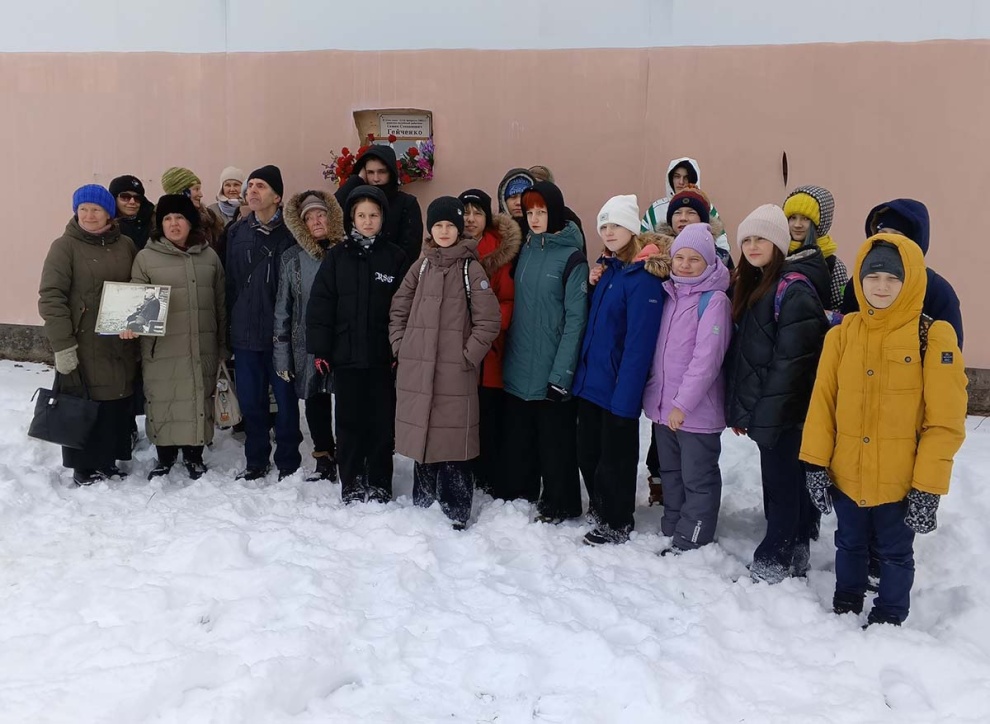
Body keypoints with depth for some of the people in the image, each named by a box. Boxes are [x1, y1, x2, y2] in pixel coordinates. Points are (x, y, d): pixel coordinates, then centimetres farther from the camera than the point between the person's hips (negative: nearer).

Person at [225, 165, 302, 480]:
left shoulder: (290, 232, -5)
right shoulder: (236, 232, 9)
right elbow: (230, 283, 9)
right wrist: (230, 324, 5)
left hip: (280, 333, -4)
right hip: (245, 333, 4)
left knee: (285, 400, 6)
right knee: (250, 401, 12)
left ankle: (288, 463, 18)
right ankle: (256, 461, 27)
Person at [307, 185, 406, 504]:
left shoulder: (395, 257, 2)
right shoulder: (336, 256, 4)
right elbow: (320, 304, 1)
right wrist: (319, 349, -5)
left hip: (382, 356, -1)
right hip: (346, 355, 1)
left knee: (382, 422, 5)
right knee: (350, 422, 7)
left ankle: (379, 485, 19)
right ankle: (351, 485, 20)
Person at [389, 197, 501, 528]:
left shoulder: (471, 268, -1)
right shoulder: (421, 267, 13)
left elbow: (488, 321, -5)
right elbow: (398, 309, 19)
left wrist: (469, 356, -7)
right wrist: (400, 346, 9)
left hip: (455, 373, -4)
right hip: (415, 369, 5)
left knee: (452, 440, -5)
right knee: (421, 436, 11)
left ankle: (457, 514, 6)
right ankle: (423, 506, 26)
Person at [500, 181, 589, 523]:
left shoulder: (572, 258, -10)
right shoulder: (525, 249, 9)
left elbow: (575, 319, -13)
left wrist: (562, 372, -18)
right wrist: (507, 352, 8)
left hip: (551, 371, -6)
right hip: (518, 368, 6)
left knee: (554, 440, 6)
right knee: (518, 436, 16)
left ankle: (559, 503, 21)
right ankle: (517, 492, 33)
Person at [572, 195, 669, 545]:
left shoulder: (643, 276, -17)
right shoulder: (607, 267, 10)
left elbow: (639, 341, -20)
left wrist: (625, 396, -22)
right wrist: (593, 286, 0)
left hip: (618, 387, -8)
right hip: (589, 379, 8)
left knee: (615, 458, 7)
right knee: (587, 452, 17)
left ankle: (616, 524, 24)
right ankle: (599, 511, 37)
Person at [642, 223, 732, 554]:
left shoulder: (714, 300, -12)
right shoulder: (669, 294, 10)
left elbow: (706, 357, -19)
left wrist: (683, 403, -21)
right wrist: (654, 394, 9)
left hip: (696, 411, -7)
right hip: (662, 406, 7)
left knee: (697, 478, 6)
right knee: (671, 473, 19)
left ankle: (690, 541, 17)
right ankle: (670, 530, 33)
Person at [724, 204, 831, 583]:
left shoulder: (794, 289, -14)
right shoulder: (752, 285, 14)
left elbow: (791, 361, -20)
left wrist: (766, 415, -20)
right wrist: (739, 408, 12)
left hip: (784, 414, -9)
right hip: (763, 412, 9)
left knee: (783, 485, 2)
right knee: (780, 483, 16)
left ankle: (775, 562, 13)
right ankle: (791, 557, 27)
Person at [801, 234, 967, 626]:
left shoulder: (934, 337, -11)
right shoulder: (842, 333, -1)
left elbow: (945, 422, -11)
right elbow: (822, 401, 2)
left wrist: (928, 487, -13)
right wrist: (815, 463, -2)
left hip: (901, 482, -3)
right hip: (845, 476, 3)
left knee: (895, 553, 15)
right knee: (849, 546, 21)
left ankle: (888, 621, 34)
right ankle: (844, 610, 42)